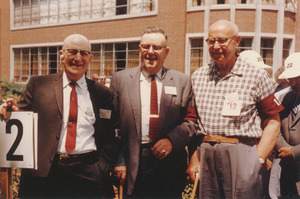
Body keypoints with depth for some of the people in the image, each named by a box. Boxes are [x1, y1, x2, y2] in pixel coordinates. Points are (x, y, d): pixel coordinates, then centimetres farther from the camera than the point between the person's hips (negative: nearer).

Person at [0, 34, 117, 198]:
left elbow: (109, 139, 9)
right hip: (43, 173, 0)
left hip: (87, 176, 0)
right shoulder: (38, 85, 6)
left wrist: (101, 169, -2)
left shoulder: (103, 94, 8)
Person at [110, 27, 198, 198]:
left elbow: (191, 120, 3)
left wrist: (172, 140, -14)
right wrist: (119, 161, -6)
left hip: (171, 166, 1)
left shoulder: (182, 81, 6)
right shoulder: (120, 79, 5)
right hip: (133, 168, 0)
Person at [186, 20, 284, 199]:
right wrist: (194, 158, 3)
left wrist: (258, 159, -11)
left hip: (242, 154, -3)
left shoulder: (256, 75, -1)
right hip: (205, 155, 3)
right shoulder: (198, 76, 9)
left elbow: (273, 121, -2)